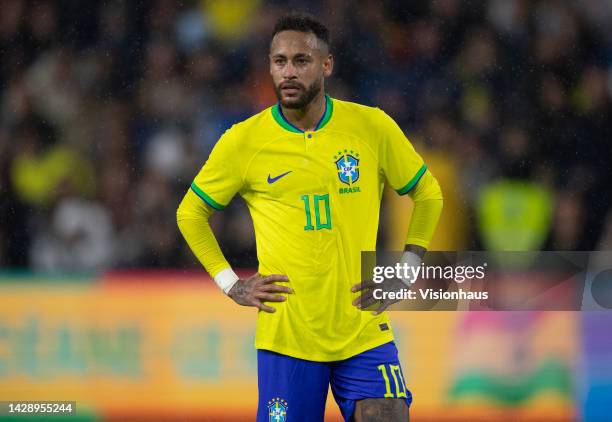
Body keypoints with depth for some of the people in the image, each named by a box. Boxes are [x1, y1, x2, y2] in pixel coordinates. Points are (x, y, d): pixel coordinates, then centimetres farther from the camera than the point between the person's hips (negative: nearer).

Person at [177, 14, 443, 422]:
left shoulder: (372, 127, 1)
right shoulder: (243, 141, 0)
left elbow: (428, 195, 15)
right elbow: (190, 213, 14)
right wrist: (231, 285, 5)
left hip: (365, 331, 1)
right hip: (286, 337, -1)